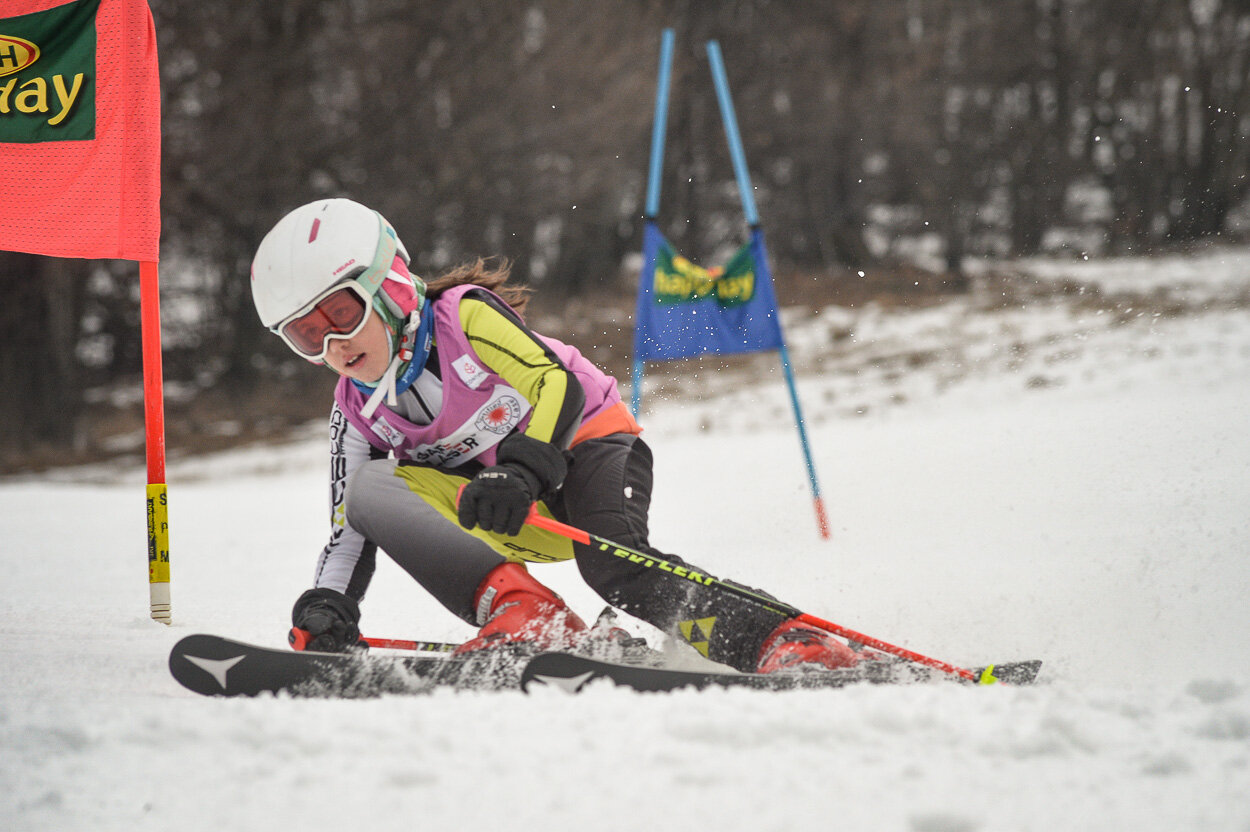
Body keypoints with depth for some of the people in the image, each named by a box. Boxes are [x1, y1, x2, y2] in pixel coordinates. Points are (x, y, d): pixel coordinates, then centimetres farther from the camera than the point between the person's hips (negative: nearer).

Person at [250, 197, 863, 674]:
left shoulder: (464, 316, -16)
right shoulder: (356, 411, 0)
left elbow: (558, 385, -26)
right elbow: (349, 530, 2)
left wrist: (521, 471, -42)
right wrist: (326, 610, -17)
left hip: (587, 444, -5)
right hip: (517, 516, 5)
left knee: (614, 566, -37)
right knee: (372, 486, -19)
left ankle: (786, 647, -41)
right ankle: (518, 610, -33)